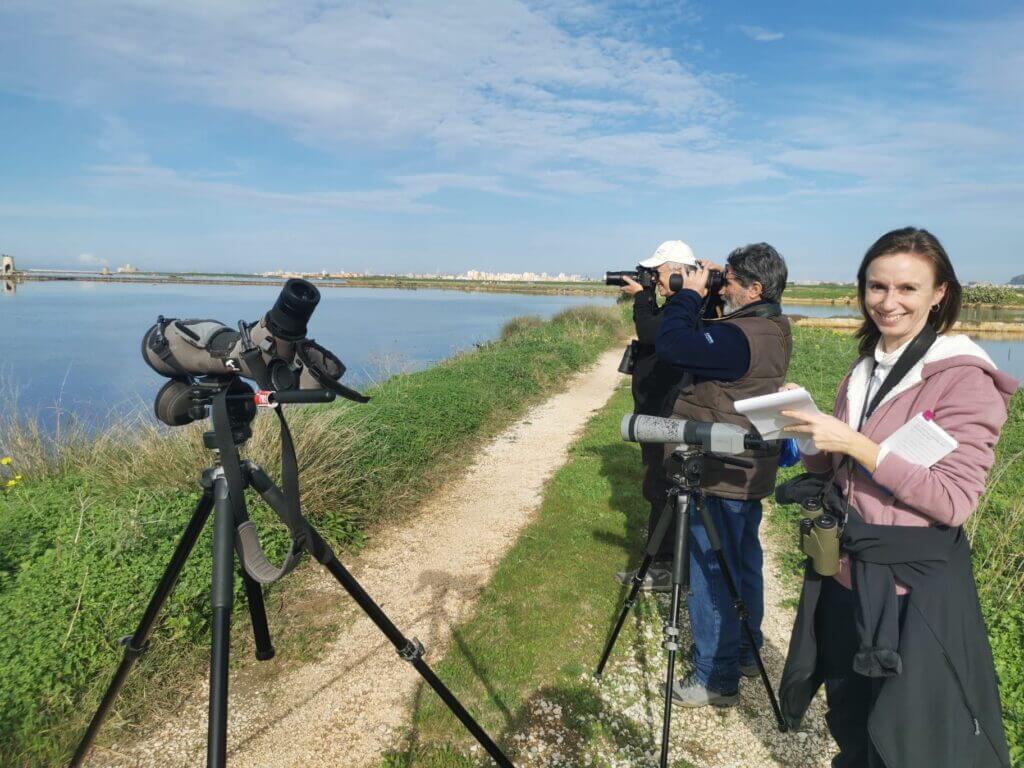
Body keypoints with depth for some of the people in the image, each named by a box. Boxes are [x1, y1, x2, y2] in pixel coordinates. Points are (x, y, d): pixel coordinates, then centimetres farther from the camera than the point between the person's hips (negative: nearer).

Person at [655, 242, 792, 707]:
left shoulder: (742, 336, -24)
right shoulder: (772, 331, 7)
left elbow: (671, 346, -30)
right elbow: (703, 342, 14)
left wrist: (689, 294, -16)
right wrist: (696, 299, 1)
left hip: (717, 478, -10)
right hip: (749, 473, 10)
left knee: (709, 574, 0)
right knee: (742, 563, 21)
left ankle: (716, 677, 12)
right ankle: (744, 652, 37)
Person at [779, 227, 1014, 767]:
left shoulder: (964, 377, -14)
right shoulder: (862, 373, 7)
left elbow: (954, 501, -21)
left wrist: (856, 445, -27)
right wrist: (809, 432, -6)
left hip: (914, 591, -6)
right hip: (844, 578, 7)